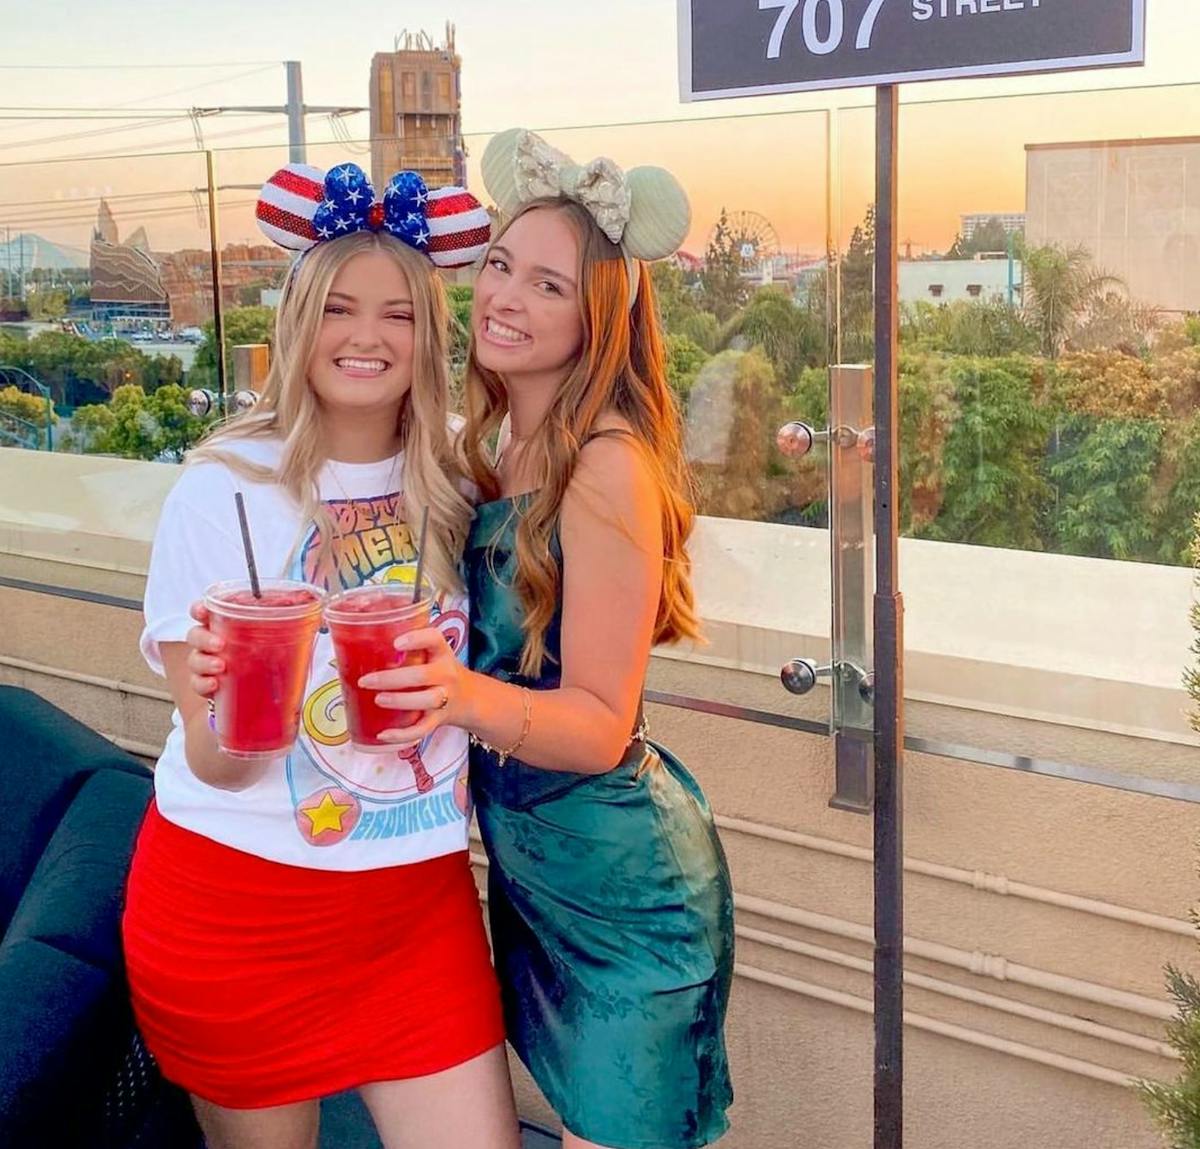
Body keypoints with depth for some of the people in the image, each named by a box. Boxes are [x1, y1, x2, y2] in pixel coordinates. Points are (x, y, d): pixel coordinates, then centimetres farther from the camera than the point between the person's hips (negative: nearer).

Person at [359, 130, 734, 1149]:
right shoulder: (495, 451, 2)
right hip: (525, 862, 8)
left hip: (622, 885, -8)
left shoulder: (609, 464, -22)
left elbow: (601, 724, -22)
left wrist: (471, 696, -40)